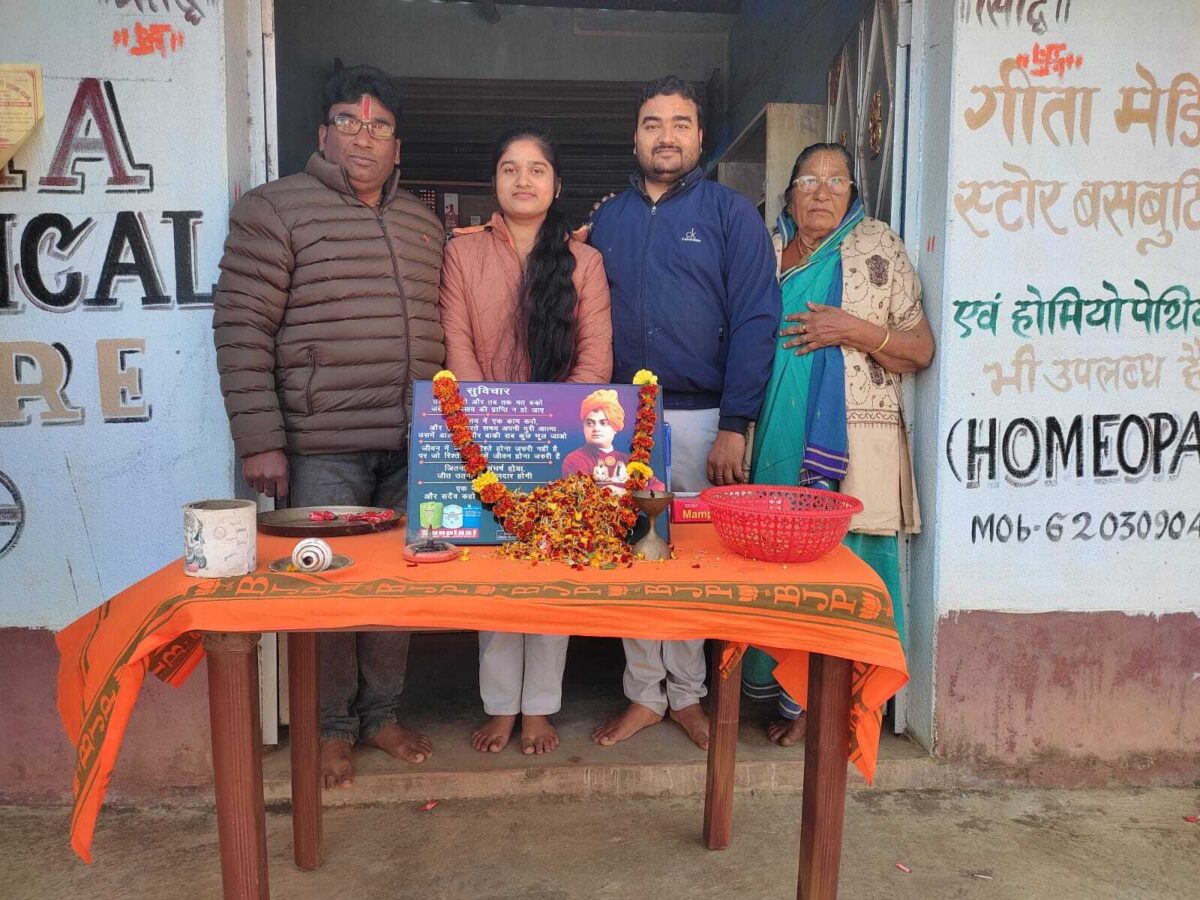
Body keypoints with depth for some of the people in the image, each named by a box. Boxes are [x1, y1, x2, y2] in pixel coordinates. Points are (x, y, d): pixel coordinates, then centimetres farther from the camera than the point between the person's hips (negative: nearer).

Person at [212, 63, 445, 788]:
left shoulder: (425, 224, 15)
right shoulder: (276, 210, -2)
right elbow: (242, 329, -7)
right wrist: (261, 441, -13)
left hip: (411, 447, 5)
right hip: (323, 447, -5)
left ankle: (382, 715, 29)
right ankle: (332, 727, 22)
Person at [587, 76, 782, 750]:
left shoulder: (732, 214, 0)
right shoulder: (608, 220, 12)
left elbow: (755, 322, -7)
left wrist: (735, 426, -14)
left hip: (701, 416, -3)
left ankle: (687, 694, 24)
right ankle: (644, 694, 23)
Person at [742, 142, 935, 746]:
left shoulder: (880, 250, 4)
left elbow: (920, 351, 1)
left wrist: (852, 330, -12)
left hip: (850, 445, -3)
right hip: (776, 441, 3)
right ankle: (770, 679, 20)